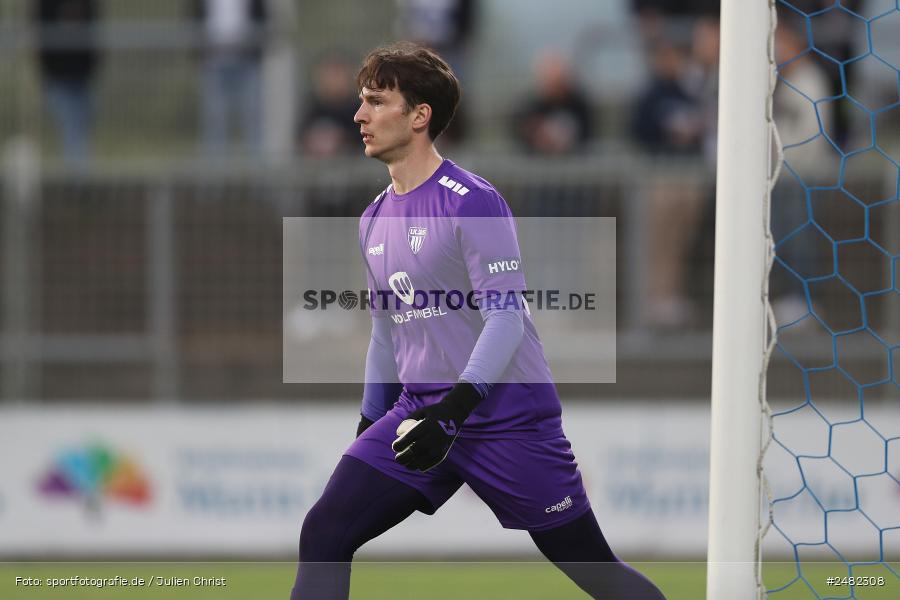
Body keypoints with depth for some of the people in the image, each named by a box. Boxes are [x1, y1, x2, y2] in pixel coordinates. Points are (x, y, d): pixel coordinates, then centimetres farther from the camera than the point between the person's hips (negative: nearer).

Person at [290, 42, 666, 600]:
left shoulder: (471, 202, -13)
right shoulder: (375, 219, 11)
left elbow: (506, 319, -18)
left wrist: (453, 411, -26)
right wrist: (370, 425, 22)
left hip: (507, 417, -7)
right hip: (418, 412, 7)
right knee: (323, 535, -10)